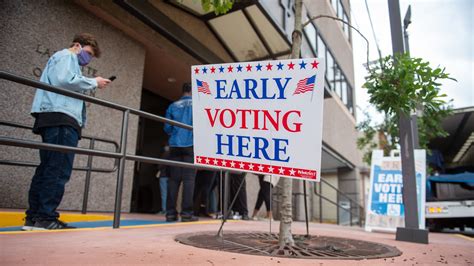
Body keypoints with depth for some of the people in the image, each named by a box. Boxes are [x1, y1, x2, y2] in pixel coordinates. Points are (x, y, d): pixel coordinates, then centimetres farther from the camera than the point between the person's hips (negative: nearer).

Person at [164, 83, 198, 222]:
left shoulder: (173, 106, 13)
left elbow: (167, 128, 9)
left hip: (175, 146, 3)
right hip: (191, 145, -3)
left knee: (173, 179, 3)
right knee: (189, 178, -4)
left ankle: (170, 212, 2)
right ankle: (186, 212, -8)